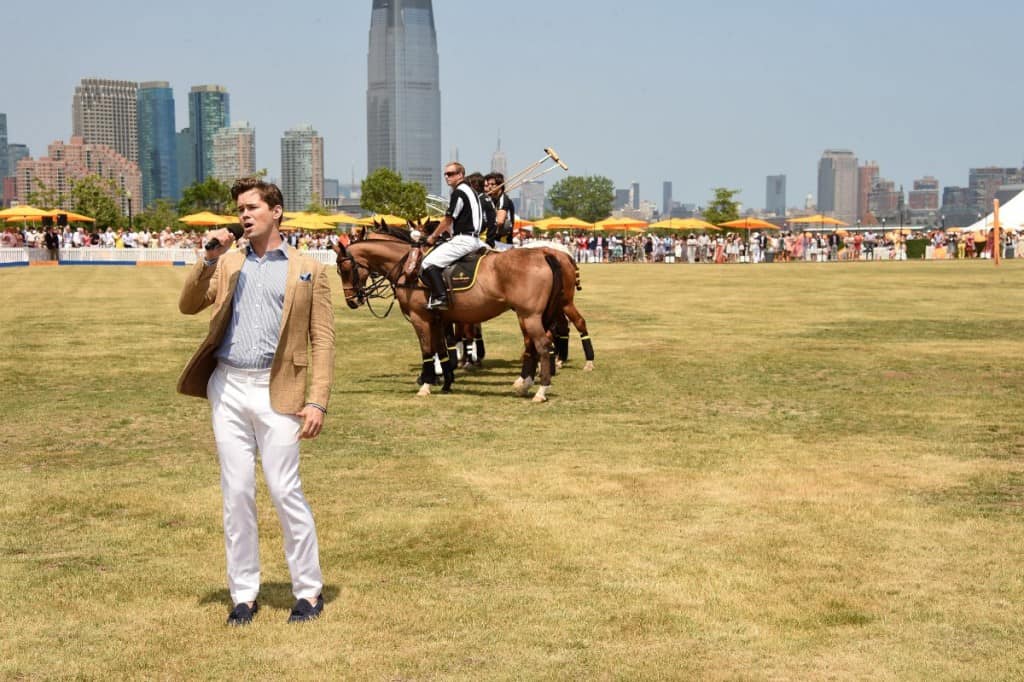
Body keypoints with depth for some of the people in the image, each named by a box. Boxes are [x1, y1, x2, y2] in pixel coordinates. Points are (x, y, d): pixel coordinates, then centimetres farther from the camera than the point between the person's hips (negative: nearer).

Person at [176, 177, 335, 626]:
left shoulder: (308, 271, 4)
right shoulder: (227, 264, 14)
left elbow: (322, 341, 0)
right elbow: (188, 306, 4)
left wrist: (318, 401, -9)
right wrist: (209, 258, -6)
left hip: (277, 391, -3)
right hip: (228, 387, 3)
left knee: (285, 491, -3)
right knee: (236, 494, 7)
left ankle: (309, 590, 10)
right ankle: (243, 594, 16)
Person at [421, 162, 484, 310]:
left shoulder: (459, 192, -11)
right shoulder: (470, 191, 20)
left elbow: (448, 220, -8)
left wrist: (433, 237, 4)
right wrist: (441, 233, 22)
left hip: (463, 239, -11)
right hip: (474, 239, 11)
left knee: (429, 263, -14)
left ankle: (440, 298, -22)